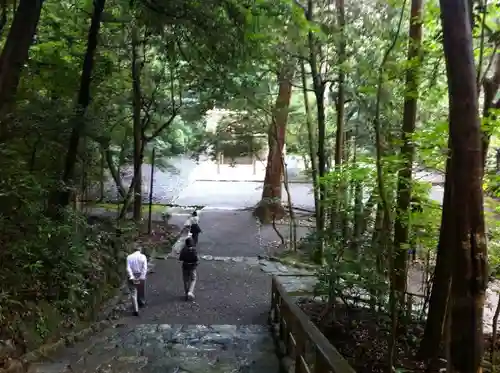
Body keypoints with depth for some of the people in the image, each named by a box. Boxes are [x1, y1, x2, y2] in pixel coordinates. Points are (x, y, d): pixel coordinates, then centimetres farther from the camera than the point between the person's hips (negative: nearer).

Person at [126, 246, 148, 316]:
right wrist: (141, 277, -16)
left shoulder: (129, 257, -2)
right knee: (141, 291, 22)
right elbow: (145, 268, -15)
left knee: (133, 293, 5)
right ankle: (142, 303, 42)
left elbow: (128, 268, -13)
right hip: (141, 276, 0)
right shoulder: (143, 256, -5)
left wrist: (132, 277, -18)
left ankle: (136, 310, 2)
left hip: (132, 277, 0)